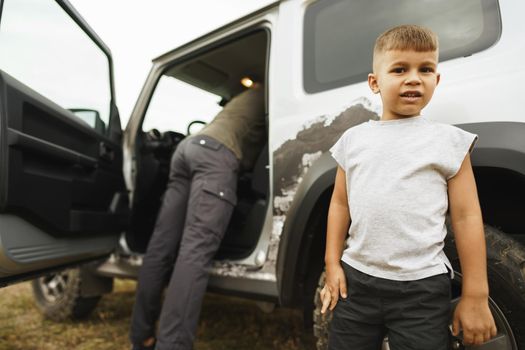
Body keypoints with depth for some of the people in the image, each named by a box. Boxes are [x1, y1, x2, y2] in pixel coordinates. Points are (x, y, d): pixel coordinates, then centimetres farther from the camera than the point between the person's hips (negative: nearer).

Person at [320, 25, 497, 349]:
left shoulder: (448, 140, -2)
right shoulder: (353, 139, 4)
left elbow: (467, 217, -3)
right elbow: (340, 203, 7)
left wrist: (475, 295, -3)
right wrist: (333, 263, 4)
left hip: (422, 286, -2)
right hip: (356, 279, 3)